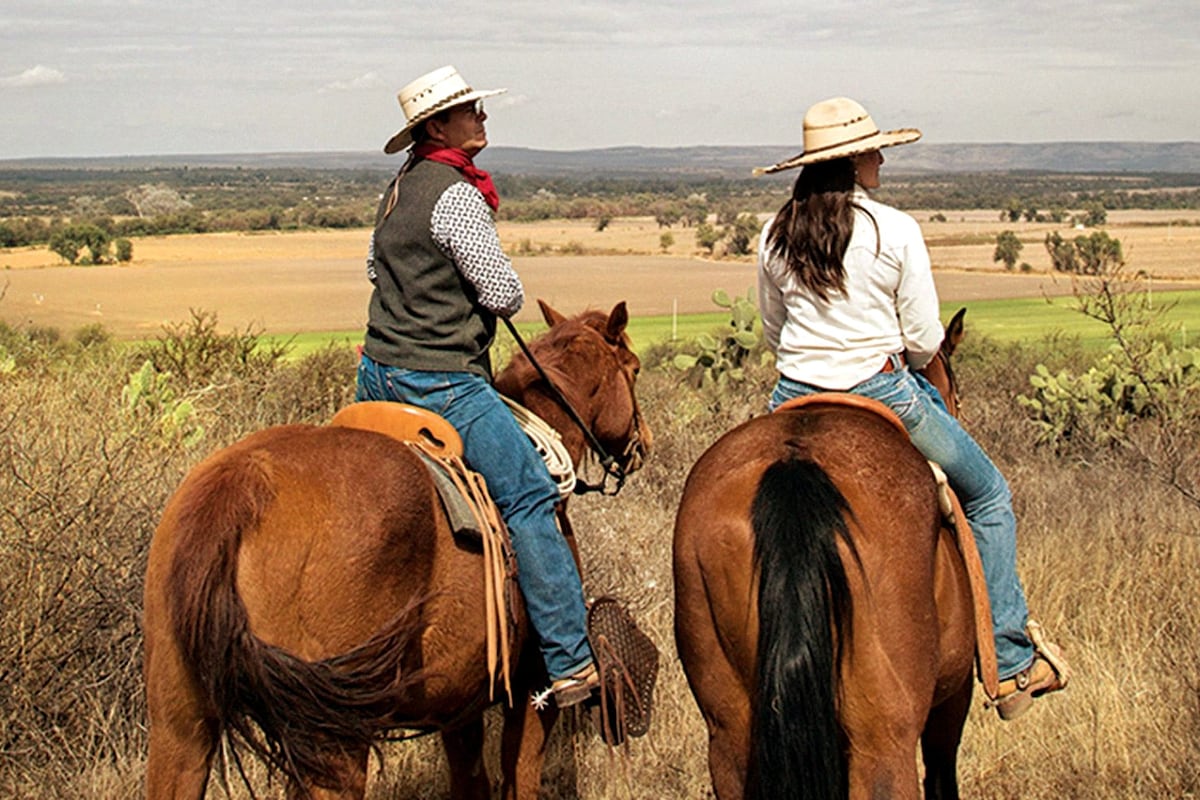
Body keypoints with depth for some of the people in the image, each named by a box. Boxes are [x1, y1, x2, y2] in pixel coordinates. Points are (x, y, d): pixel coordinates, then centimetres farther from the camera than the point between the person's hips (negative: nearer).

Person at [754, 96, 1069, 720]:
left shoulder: (774, 236, 1)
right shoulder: (896, 232, -10)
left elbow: (771, 334, 11)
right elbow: (925, 341, -6)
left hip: (794, 401, 4)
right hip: (882, 395, -3)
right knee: (988, 496, 16)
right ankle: (1011, 662, 15)